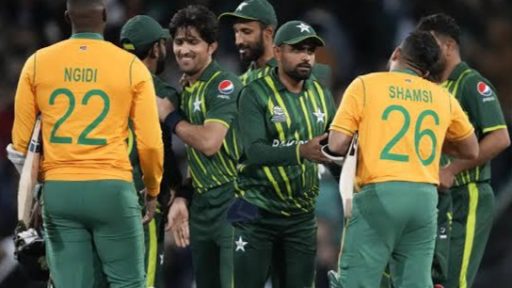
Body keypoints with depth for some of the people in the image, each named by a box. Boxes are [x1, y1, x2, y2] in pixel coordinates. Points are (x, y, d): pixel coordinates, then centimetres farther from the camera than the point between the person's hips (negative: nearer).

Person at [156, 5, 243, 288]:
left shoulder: (224, 85, -11)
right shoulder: (185, 89, 14)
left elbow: (209, 142, -22)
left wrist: (170, 117, -8)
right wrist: (182, 198, 12)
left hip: (229, 201, -9)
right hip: (201, 202, 9)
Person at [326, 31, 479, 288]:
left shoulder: (365, 85, 1)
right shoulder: (443, 98, 13)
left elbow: (337, 145, -4)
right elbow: (471, 151, 24)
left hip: (380, 194, -4)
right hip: (425, 198, 4)